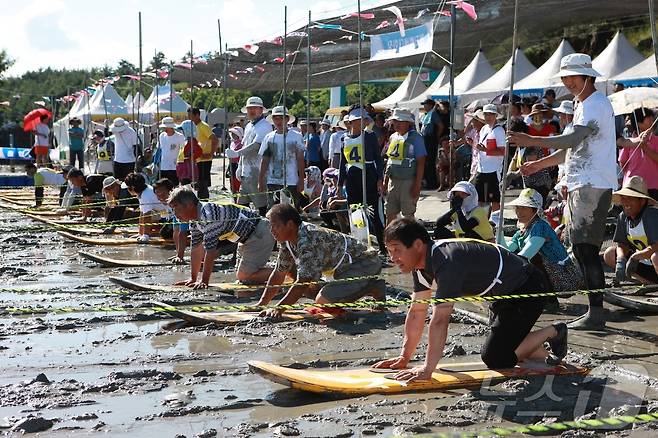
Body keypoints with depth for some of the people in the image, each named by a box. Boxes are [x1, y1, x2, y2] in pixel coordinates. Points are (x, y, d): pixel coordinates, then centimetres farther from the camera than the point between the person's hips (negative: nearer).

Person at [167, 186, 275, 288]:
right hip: (247, 238, 10)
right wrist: (193, 279, 9)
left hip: (259, 233, -10)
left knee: (245, 277, -14)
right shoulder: (194, 221, 3)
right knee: (240, 277, 14)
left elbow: (210, 251, -28)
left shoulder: (208, 215, -28)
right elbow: (196, 250, 10)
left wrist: (204, 281, -24)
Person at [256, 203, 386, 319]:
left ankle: (373, 289, -6)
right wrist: (261, 304, -1)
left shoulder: (307, 240, -30)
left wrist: (279, 309, -33)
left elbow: (302, 283, -33)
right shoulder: (287, 241, 0)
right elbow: (278, 274, 7)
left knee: (323, 301, -26)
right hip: (344, 268, 10)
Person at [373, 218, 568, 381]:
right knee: (493, 351, 13)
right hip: (506, 292, 10)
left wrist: (427, 370, -38)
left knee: (495, 360, -10)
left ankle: (553, 332, 6)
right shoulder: (422, 261, -3)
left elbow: (439, 320, -38)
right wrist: (404, 357, 0)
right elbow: (417, 312, 3)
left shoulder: (446, 262, -33)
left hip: (527, 289, -10)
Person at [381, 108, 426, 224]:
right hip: (393, 180, 6)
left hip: (408, 181, -6)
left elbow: (421, 163, -10)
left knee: (408, 214, 0)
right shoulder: (393, 137, 12)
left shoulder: (415, 138, -7)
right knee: (390, 213, 7)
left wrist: (417, 185, -15)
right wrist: (385, 182, 15)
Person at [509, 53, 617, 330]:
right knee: (580, 247, 11)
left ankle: (596, 313, -10)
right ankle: (595, 309, 17)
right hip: (581, 185, 11)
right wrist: (539, 164, 25)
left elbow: (573, 139, -25)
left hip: (593, 186, -11)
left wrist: (531, 141, -28)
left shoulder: (596, 105, -12)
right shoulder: (584, 105, 22)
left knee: (586, 247, -13)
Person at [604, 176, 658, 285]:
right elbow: (621, 244, 6)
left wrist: (634, 258, -24)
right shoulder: (623, 217, -1)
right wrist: (621, 260, -15)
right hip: (647, 264, 9)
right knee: (609, 254, 3)